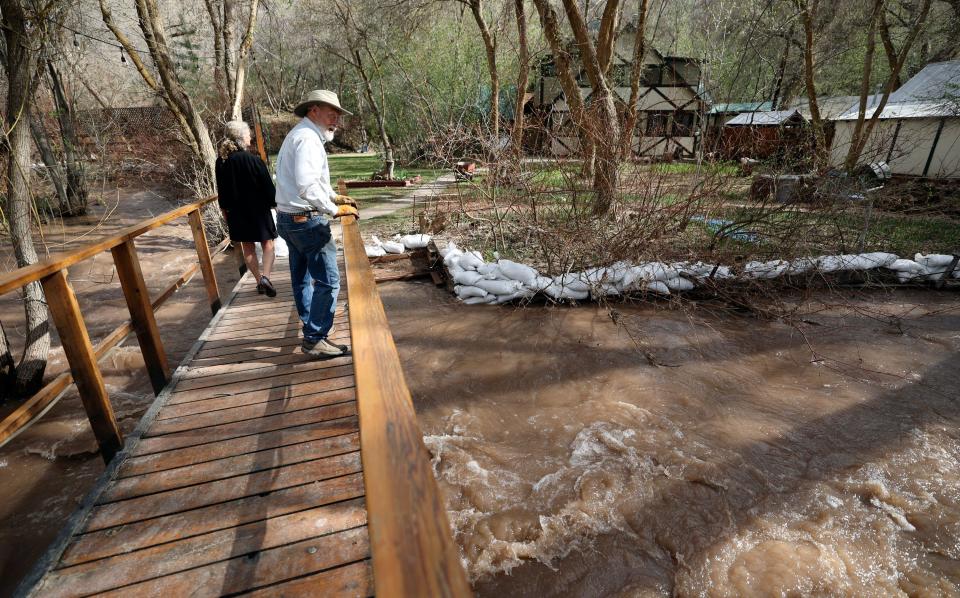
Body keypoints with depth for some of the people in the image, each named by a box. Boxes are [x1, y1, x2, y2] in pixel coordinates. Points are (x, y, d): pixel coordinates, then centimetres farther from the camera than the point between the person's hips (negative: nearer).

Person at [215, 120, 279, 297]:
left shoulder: (221, 162, -2)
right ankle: (265, 277, -13)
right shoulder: (254, 160, -18)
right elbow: (268, 188, -12)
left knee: (247, 247, 14)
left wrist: (225, 210, 19)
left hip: (236, 213, 4)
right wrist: (275, 204, 3)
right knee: (268, 244, 7)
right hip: (258, 210, -4)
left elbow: (221, 192, 7)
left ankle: (259, 281, 21)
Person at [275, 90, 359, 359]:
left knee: (303, 278, 16)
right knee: (328, 281, -6)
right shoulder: (307, 138, -16)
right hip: (307, 220, -11)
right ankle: (315, 340, 1)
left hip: (289, 218, 11)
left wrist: (335, 196, 16)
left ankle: (312, 332, 29)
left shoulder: (299, 135, 18)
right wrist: (334, 210, -21)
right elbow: (307, 186, -28)